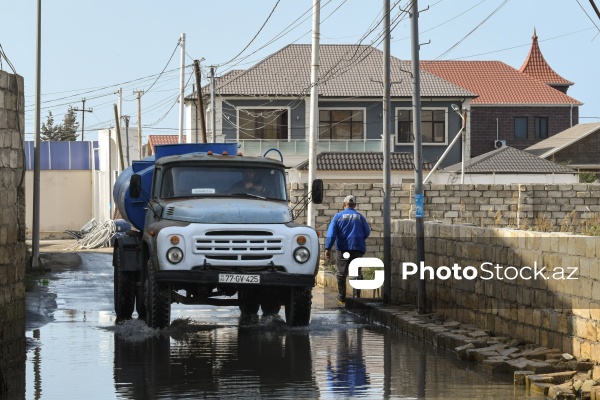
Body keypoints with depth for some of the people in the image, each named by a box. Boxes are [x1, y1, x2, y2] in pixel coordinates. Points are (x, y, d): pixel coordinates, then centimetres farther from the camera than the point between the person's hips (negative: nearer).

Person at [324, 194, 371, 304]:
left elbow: (331, 233, -7)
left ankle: (342, 297, 13)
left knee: (341, 274, 10)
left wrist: (328, 248, -11)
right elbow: (367, 233, 7)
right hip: (357, 249, 1)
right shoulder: (359, 217, 4)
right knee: (357, 273, 3)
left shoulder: (338, 216, 1)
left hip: (343, 249, -1)